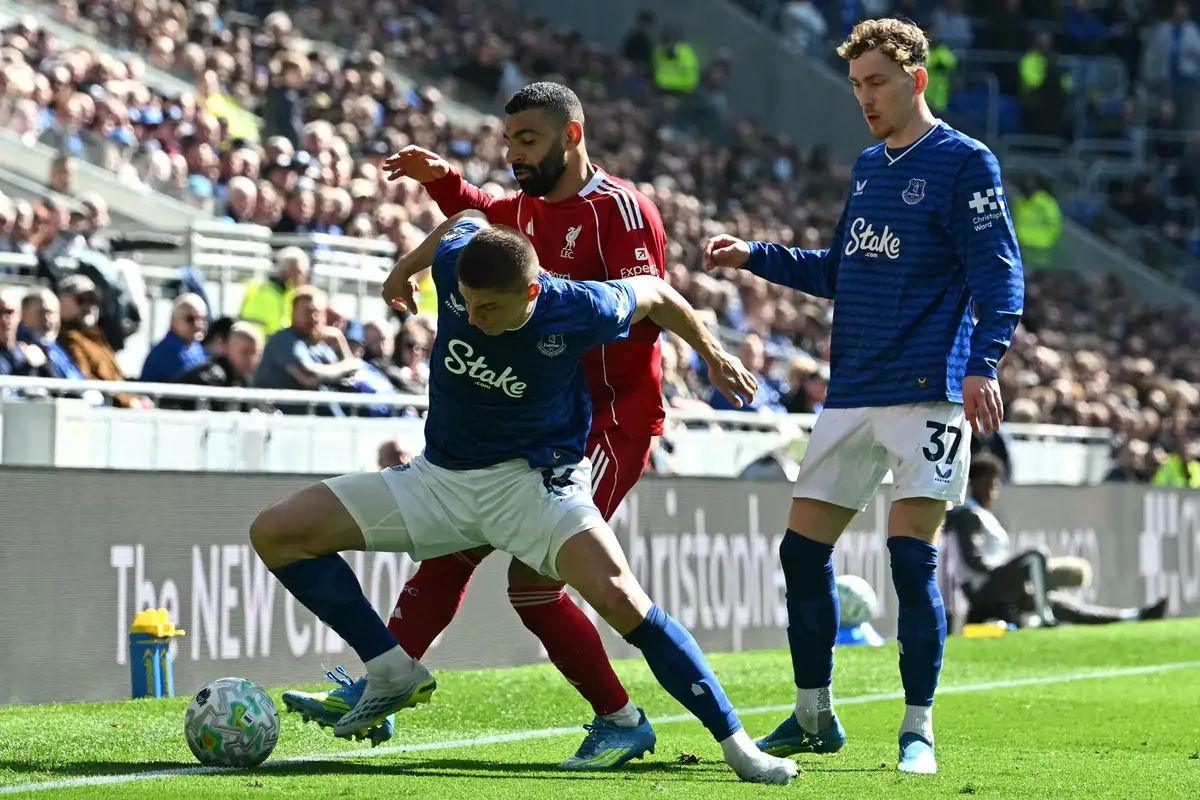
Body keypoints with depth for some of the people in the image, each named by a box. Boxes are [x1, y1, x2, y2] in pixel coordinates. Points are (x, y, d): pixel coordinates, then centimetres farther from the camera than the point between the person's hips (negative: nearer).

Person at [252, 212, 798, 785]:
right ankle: (392, 672, 1)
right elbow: (469, 219, 9)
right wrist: (405, 267, 26)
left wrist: (713, 356, 12)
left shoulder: (576, 310, -23)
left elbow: (655, 295, -2)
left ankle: (737, 746, -22)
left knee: (619, 596, -29)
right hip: (440, 477, 5)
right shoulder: (455, 263, -16)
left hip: (535, 475, -5)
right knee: (275, 533, -7)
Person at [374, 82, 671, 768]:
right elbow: (485, 216, 38)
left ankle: (620, 721, 0)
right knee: (449, 550, 6)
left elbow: (644, 314, -21)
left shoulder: (621, 210, -13)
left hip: (610, 425, -9)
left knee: (533, 582, -14)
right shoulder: (530, 210, 13)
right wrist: (441, 180, 21)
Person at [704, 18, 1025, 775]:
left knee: (912, 556, -12)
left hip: (927, 395, -8)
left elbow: (998, 272, -12)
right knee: (803, 549, 6)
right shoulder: (867, 168, 17)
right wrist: (754, 257, 19)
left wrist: (984, 365, -24)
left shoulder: (965, 163, -5)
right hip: (852, 394, 8)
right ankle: (814, 715, 19)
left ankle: (919, 731, -3)